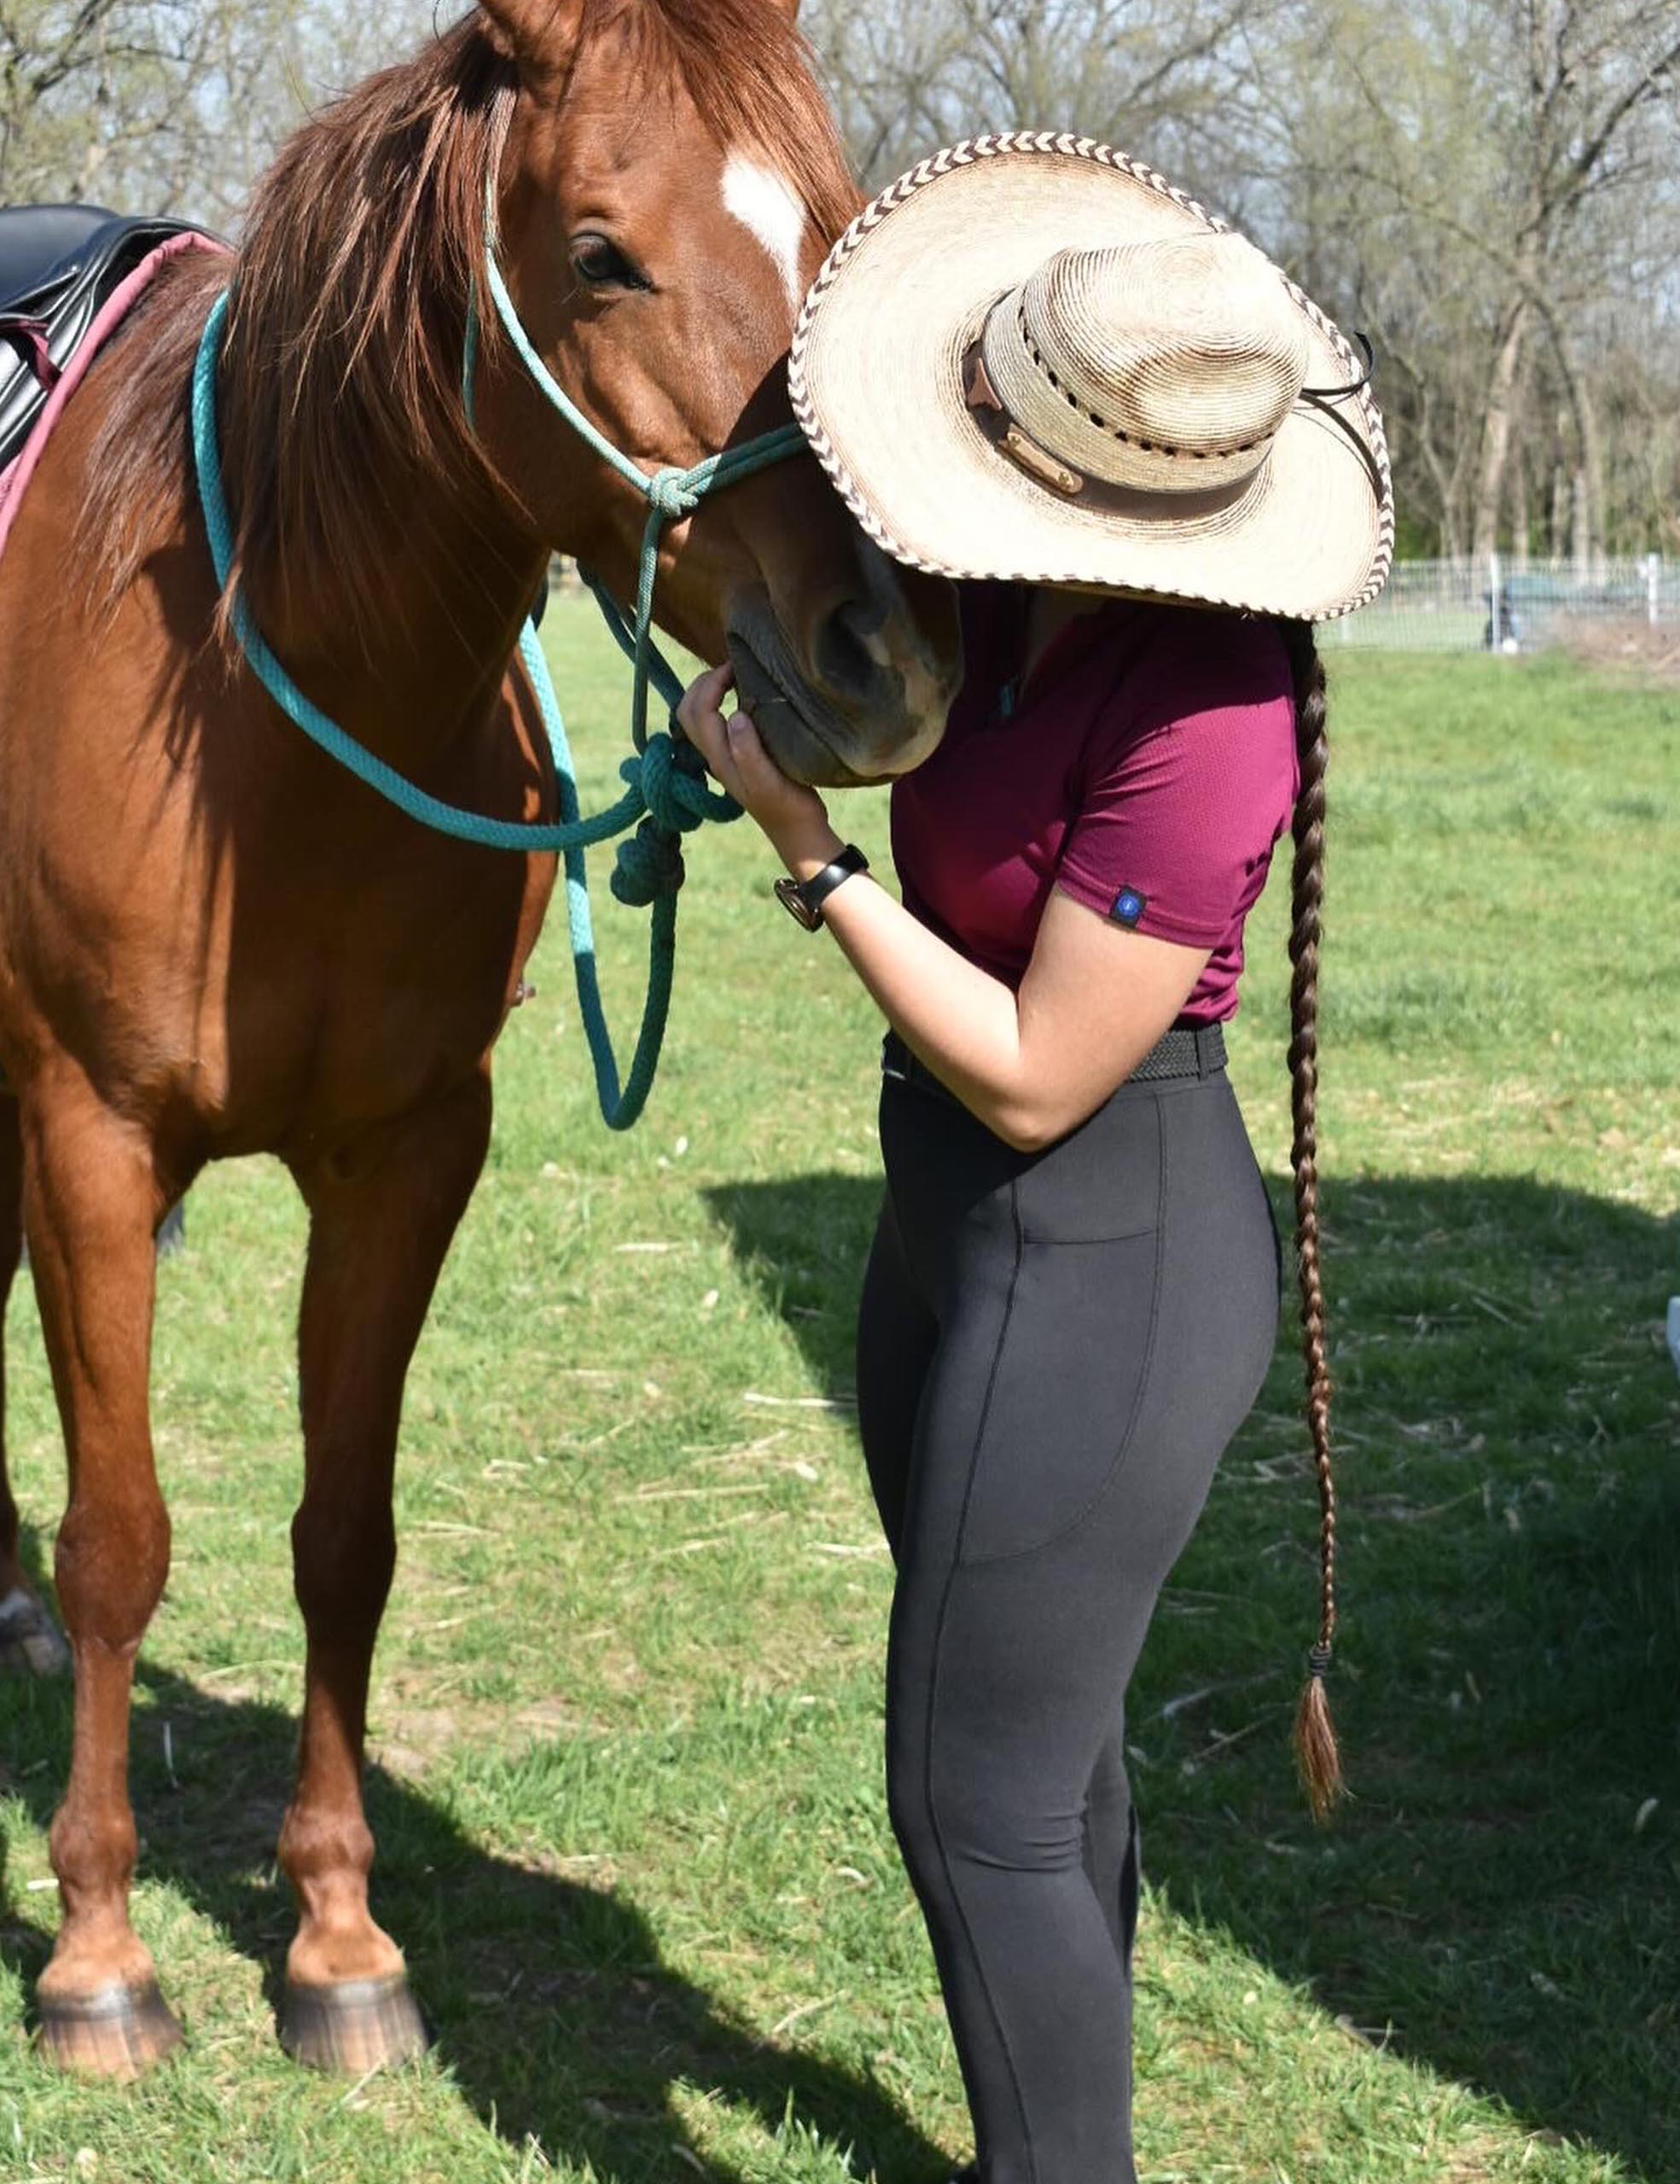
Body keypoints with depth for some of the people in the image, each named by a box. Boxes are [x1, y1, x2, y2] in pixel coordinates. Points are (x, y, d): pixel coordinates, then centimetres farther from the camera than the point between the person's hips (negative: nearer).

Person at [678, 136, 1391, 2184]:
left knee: (979, 1808, 2)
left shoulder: (1201, 726, -30)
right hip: (961, 1225, 9)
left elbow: (1031, 1080, -24)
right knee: (1039, 1759, 23)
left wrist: (806, 847, -19)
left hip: (1097, 1280, -9)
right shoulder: (1019, 596, -5)